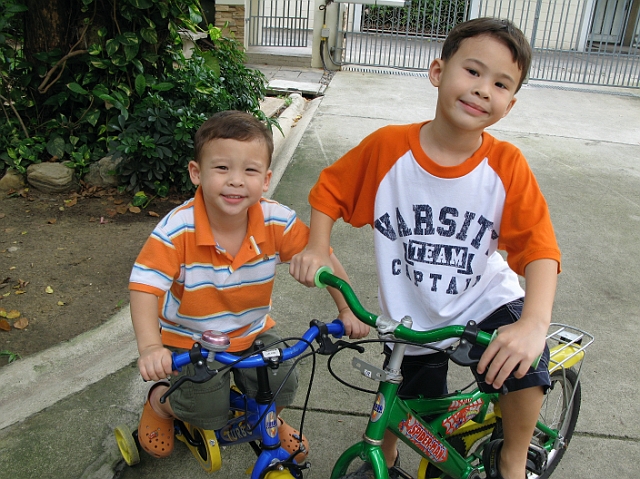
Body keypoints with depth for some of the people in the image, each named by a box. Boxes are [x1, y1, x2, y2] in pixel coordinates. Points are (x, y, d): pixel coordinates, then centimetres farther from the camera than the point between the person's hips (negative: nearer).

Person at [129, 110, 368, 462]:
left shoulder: (277, 222, -21)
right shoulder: (178, 230, -28)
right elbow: (144, 287, -30)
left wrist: (347, 309, -12)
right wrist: (150, 347, -43)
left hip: (253, 331, 3)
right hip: (191, 338, -3)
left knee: (281, 389, -8)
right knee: (209, 413, -12)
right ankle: (158, 401, 24)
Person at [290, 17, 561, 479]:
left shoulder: (507, 164, -15)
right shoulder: (388, 146, -14)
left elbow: (539, 246, -21)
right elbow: (330, 190, -1)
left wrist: (535, 322, -36)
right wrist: (318, 248, -16)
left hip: (485, 300, 0)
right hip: (411, 316, 1)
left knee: (524, 362, -27)